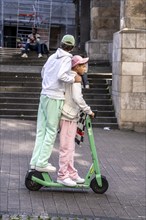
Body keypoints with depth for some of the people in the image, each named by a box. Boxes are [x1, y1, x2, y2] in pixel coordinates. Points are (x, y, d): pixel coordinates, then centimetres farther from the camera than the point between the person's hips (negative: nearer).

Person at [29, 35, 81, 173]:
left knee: (41, 130, 9)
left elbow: (43, 72, 24)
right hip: (55, 98, -7)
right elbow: (61, 75, -25)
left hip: (44, 95, 7)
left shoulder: (52, 57, 13)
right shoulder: (66, 59, -9)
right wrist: (74, 79, -13)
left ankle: (35, 161, 10)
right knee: (51, 131, -1)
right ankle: (42, 163, -1)